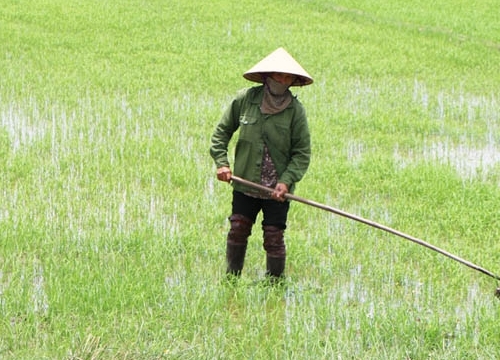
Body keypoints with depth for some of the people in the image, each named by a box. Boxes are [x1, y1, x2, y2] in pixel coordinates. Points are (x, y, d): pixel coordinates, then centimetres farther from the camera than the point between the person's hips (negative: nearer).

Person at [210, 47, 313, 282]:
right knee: (238, 230, 5)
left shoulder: (295, 110, -7)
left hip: (278, 190, -2)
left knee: (274, 237, 0)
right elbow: (222, 131, 10)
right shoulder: (244, 100, -3)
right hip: (245, 184, 2)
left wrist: (286, 181, -16)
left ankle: (274, 282, 14)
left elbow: (302, 153, -4)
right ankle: (231, 278, 20)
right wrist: (221, 162, -1)